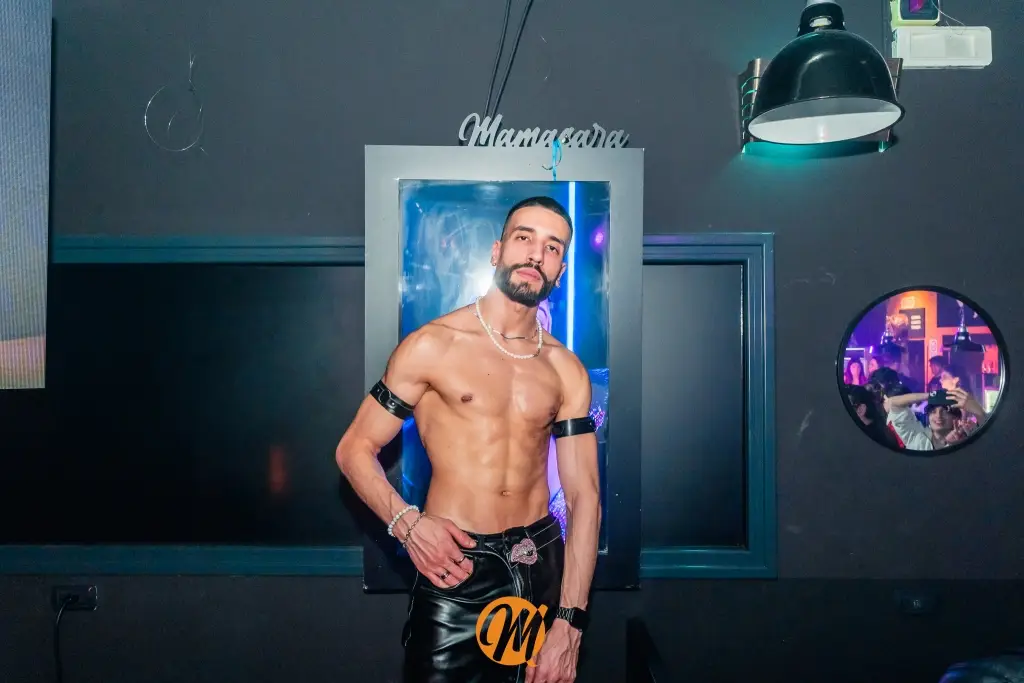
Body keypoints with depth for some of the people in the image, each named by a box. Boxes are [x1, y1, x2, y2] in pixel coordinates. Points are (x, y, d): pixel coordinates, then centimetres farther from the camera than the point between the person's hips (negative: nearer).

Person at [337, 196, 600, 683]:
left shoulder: (567, 371, 2)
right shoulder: (433, 345, -8)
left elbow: (584, 496, -2)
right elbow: (354, 450, -4)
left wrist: (570, 624, -9)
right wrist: (407, 523, -21)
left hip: (544, 565, 4)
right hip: (456, 567, -3)